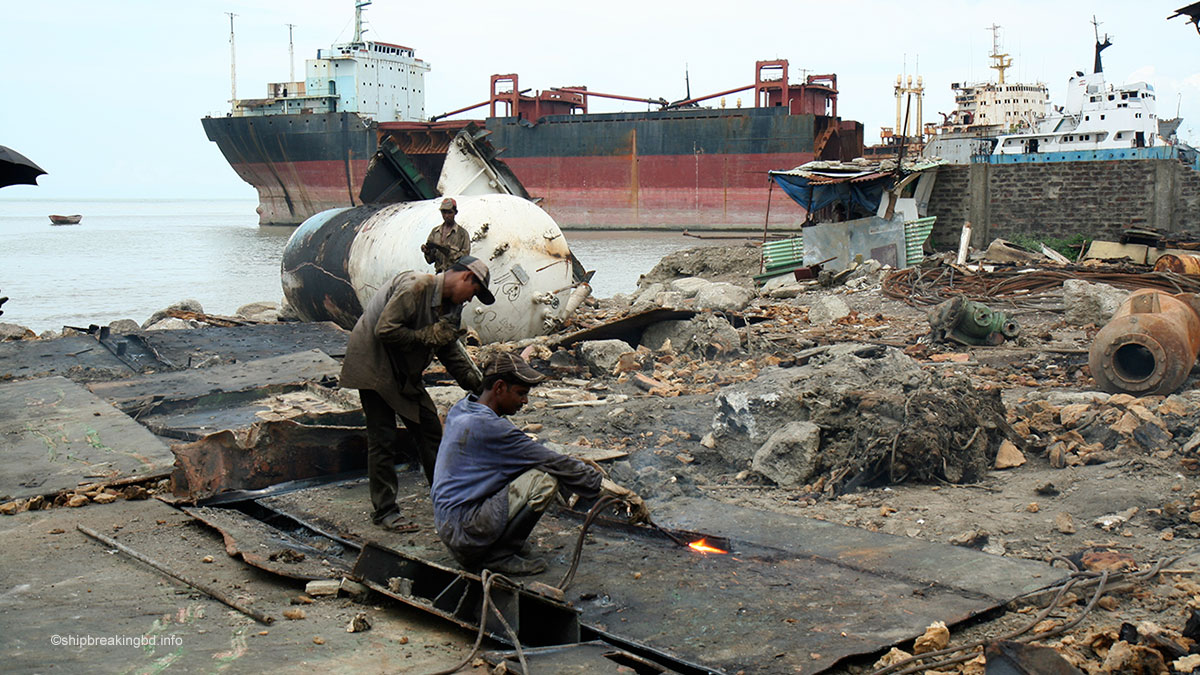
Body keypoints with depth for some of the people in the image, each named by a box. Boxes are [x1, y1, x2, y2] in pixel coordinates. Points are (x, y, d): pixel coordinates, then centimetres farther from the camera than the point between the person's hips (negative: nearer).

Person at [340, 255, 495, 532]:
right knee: (383, 439, -6)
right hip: (374, 368, -9)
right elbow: (385, 330, -29)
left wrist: (476, 383, 4)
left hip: (405, 373, 9)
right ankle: (384, 511, 3)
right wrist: (427, 336, -22)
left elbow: (450, 349, 13)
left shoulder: (451, 305, 6)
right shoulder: (414, 287, -24)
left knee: (429, 427, 9)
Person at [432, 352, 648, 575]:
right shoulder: (488, 427, -20)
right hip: (464, 532, -10)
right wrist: (622, 493, -16)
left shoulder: (460, 409, 8)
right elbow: (556, 464, -20)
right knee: (546, 478, -19)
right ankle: (497, 556, -8)